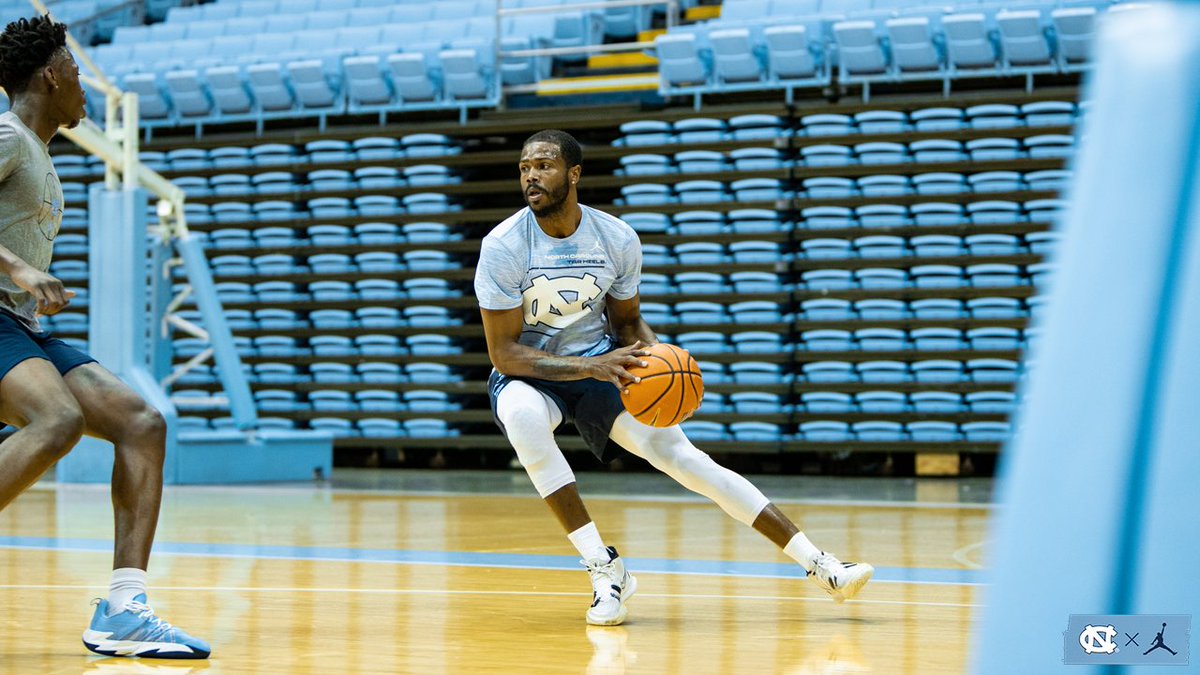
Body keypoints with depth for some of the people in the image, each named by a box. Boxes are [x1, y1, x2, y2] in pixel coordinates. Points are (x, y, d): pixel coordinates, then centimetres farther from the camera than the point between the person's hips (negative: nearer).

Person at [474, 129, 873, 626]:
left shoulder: (617, 238, -7)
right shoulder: (504, 246, -18)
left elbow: (627, 322, 9)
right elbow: (503, 352, -19)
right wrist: (590, 366, -31)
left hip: (602, 363, 2)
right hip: (528, 375, -2)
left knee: (676, 452, -14)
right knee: (523, 416, -38)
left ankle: (818, 565, -11)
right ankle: (603, 568, -28)